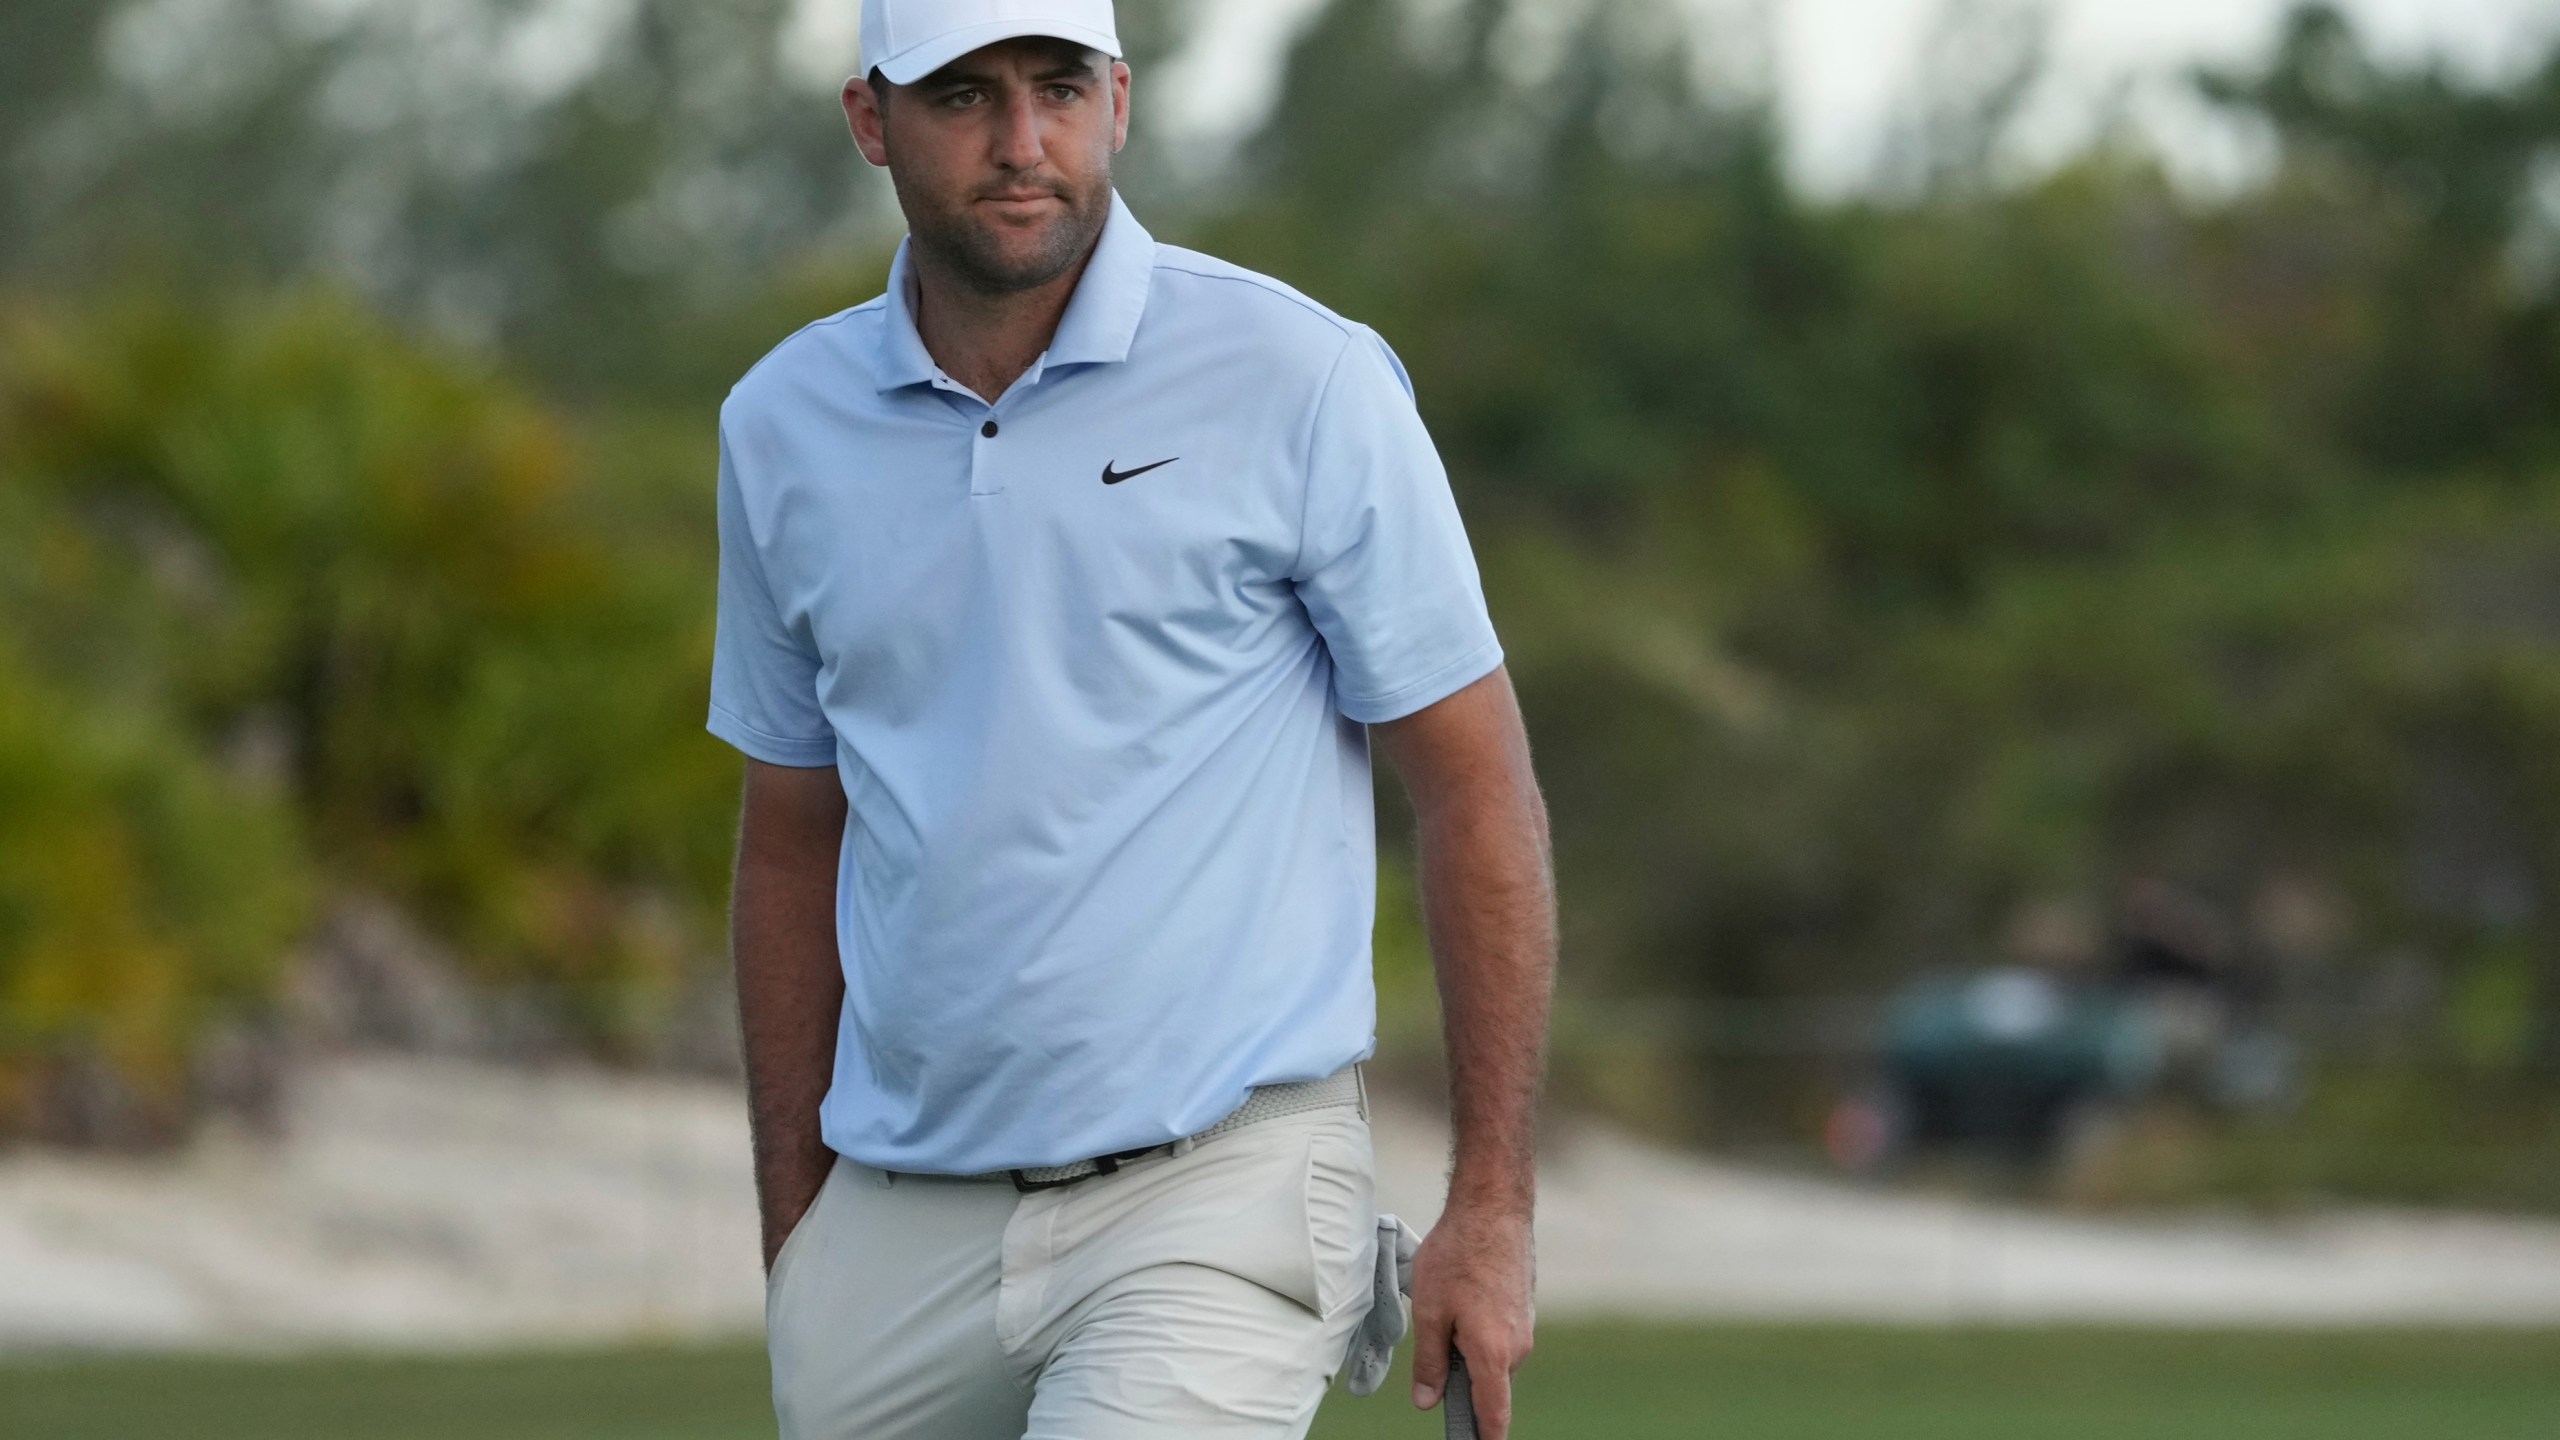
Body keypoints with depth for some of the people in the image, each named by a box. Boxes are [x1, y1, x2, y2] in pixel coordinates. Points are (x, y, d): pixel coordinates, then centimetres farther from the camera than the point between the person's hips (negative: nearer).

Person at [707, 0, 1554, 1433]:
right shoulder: (785, 427, 8)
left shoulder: (1300, 382, -5)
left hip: (1217, 1193, -5)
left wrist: (1492, 1208, -5)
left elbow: (1479, 789, -2)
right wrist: (793, 1240, 15)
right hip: (898, 1220, 5)